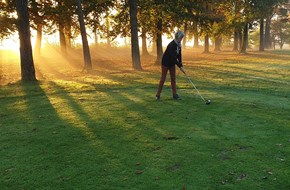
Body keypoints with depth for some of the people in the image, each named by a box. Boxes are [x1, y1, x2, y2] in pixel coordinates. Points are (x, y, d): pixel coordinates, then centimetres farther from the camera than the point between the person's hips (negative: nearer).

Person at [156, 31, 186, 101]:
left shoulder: (179, 44, -2)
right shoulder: (171, 45, -28)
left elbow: (179, 55, 4)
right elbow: (173, 57, -32)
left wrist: (181, 64, -5)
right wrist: (180, 66, -30)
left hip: (172, 63, 8)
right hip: (166, 63, -8)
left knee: (173, 78, 7)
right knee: (163, 78, -3)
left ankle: (174, 94, 12)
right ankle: (158, 95, 6)